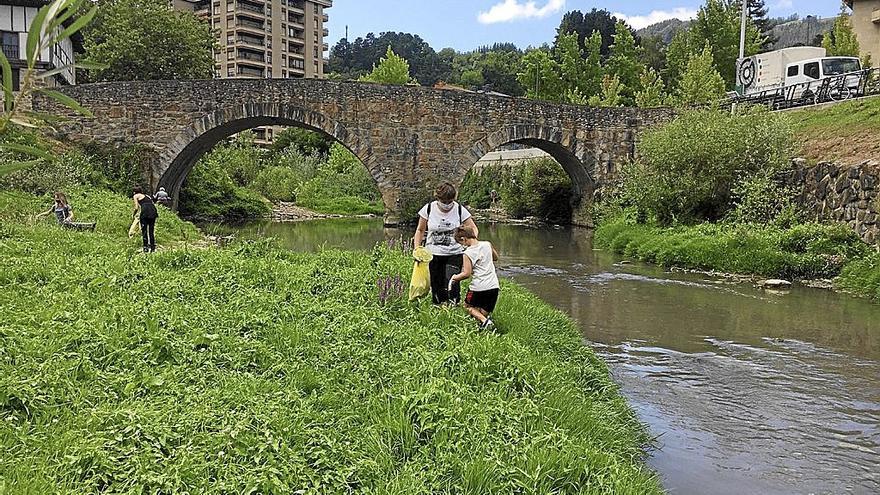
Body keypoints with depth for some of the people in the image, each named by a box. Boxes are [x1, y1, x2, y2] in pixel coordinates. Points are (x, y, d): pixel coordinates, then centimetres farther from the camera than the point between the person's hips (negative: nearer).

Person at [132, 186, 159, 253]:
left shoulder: (136, 196, 15)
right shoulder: (146, 196, 31)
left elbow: (136, 208, 6)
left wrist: (133, 215, 21)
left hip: (145, 211, -5)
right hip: (153, 211, 5)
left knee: (144, 230, 3)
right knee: (151, 231, 12)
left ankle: (146, 247, -2)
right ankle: (153, 248, 12)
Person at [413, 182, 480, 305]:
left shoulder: (460, 210, -5)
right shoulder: (428, 209, -3)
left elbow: (473, 228, 4)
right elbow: (420, 230, 9)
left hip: (454, 254, -1)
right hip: (433, 254, 1)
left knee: (452, 285, -17)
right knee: (436, 287, 4)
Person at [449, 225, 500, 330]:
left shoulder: (468, 253, -10)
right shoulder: (487, 244, 5)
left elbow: (466, 274, -12)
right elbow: (495, 257, 23)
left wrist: (455, 277, 4)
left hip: (478, 287, -5)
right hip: (493, 286, 5)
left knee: (468, 306, 18)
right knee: (484, 312, 19)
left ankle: (484, 321, -4)